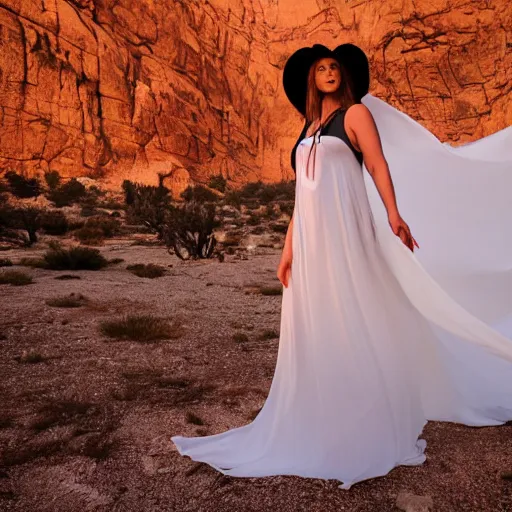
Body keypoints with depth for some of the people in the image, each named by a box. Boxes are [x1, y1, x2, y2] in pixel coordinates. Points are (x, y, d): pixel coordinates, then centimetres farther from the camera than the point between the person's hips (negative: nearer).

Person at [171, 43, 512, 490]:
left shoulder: (357, 113, 6)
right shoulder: (309, 129, 22)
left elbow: (379, 164, -10)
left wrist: (393, 214, -27)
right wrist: (289, 247, 11)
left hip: (344, 230, -6)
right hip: (310, 237, 6)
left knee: (356, 321, -4)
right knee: (315, 327, 7)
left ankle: (376, 428, 8)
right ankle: (322, 430, 18)